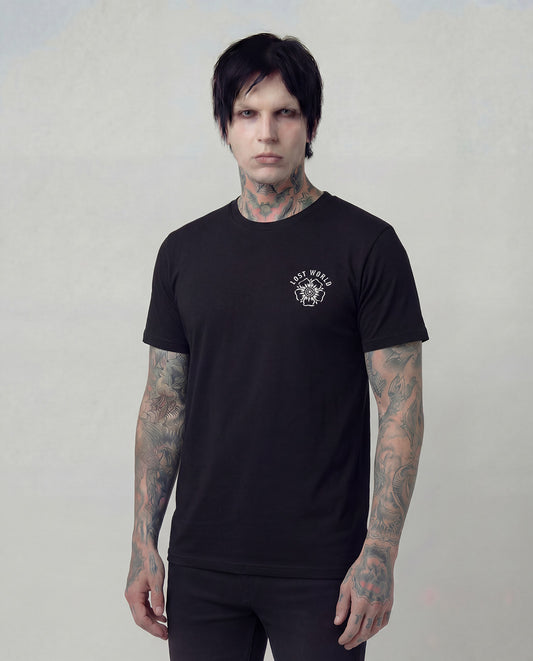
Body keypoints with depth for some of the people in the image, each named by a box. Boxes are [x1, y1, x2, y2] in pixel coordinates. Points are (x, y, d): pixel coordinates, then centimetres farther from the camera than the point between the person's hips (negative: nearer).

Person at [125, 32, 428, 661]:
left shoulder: (366, 245, -5)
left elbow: (402, 408, -6)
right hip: (201, 567, 4)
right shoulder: (185, 251, 8)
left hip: (321, 572, -3)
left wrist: (380, 554, -13)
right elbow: (163, 403, 11)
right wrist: (143, 542, 6)